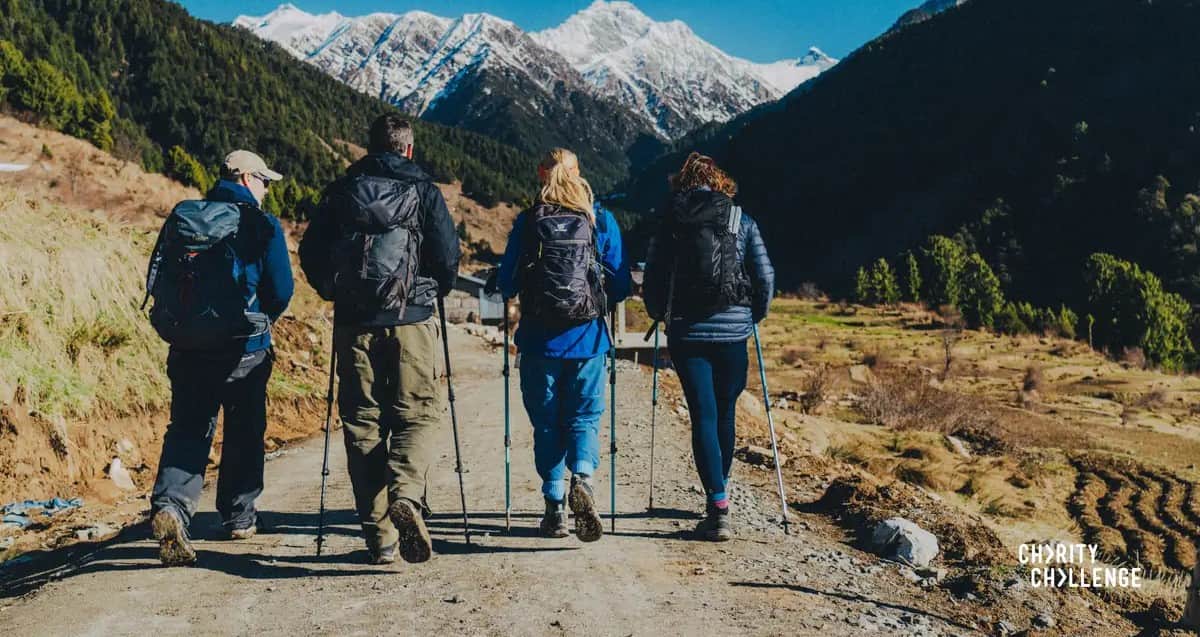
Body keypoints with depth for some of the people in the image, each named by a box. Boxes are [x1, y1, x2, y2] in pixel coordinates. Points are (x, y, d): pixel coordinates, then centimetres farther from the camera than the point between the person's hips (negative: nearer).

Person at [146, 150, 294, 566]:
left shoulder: (180, 220, 7)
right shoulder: (263, 226, -8)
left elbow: (158, 284, 9)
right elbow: (280, 291, -9)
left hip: (186, 348, 4)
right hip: (244, 349, -3)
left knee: (186, 431, 8)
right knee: (245, 432, 13)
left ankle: (170, 505, -14)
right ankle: (239, 517, 24)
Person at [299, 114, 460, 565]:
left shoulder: (340, 191, 9)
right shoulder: (423, 190, 4)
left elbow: (310, 254, 8)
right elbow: (448, 256, -1)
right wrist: (436, 291, 18)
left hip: (354, 323, 2)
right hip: (411, 321, -2)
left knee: (362, 422, 7)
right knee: (419, 414, 5)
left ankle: (379, 535, 7)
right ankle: (405, 496, -23)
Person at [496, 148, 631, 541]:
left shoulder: (527, 221, -1)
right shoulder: (601, 220, 2)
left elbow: (507, 284, 3)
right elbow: (621, 284, 4)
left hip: (539, 339, 0)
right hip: (588, 339, 0)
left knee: (546, 423, 10)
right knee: (584, 417, 11)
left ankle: (554, 508, 11)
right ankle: (581, 478, -15)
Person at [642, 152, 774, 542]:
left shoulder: (667, 223, 4)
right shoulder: (742, 221, 5)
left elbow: (652, 278, 4)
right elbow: (765, 277, 2)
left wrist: (660, 315, 21)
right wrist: (756, 316, 18)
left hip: (686, 331, -1)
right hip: (732, 329, 1)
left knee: (703, 416, 1)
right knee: (725, 414, 16)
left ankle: (718, 507, -6)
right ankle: (719, 493, 32)